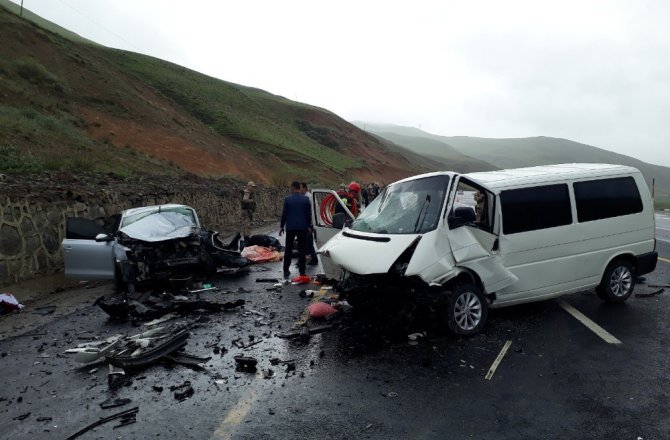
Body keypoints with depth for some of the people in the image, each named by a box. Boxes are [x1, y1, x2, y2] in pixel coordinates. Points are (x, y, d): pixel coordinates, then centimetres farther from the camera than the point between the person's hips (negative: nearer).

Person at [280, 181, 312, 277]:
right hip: (302, 227, 1)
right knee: (302, 250, 5)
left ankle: (286, 270, 14)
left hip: (290, 227, -1)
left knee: (288, 249, 11)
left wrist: (281, 226, 7)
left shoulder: (287, 199, -6)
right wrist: (309, 226, 14)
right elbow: (308, 214, 3)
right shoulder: (305, 199, -1)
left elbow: (284, 214, -2)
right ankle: (302, 272, 5)